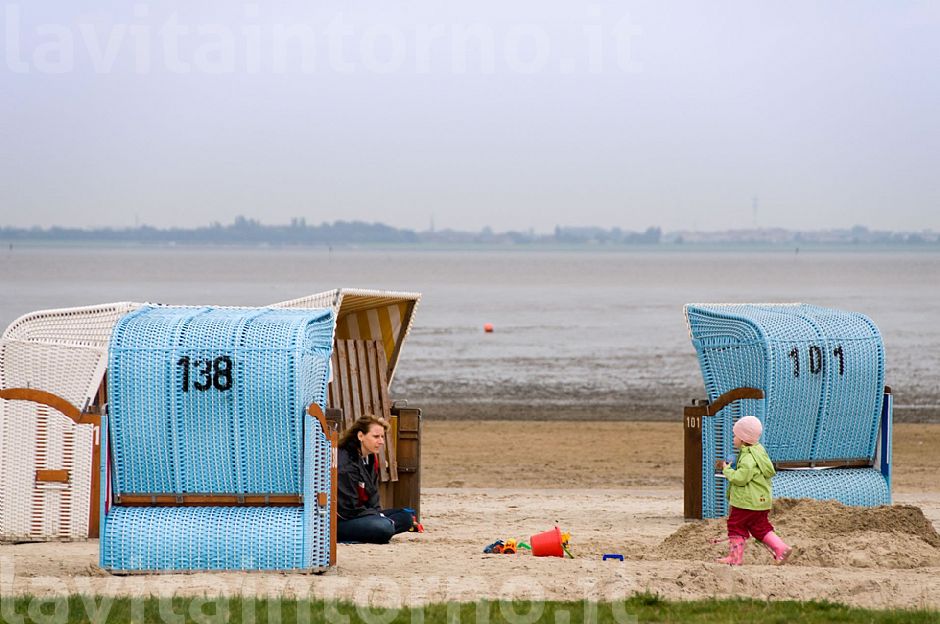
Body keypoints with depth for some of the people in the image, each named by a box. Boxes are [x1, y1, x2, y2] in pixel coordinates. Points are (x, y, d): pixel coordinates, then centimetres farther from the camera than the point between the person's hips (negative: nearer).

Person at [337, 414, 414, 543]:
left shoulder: (370, 459, 11)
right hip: (340, 522, -10)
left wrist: (379, 514, -5)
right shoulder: (346, 463, -19)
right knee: (383, 528, -32)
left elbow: (372, 502, 15)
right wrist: (382, 518, -14)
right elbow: (349, 508, -20)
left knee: (406, 517, 0)